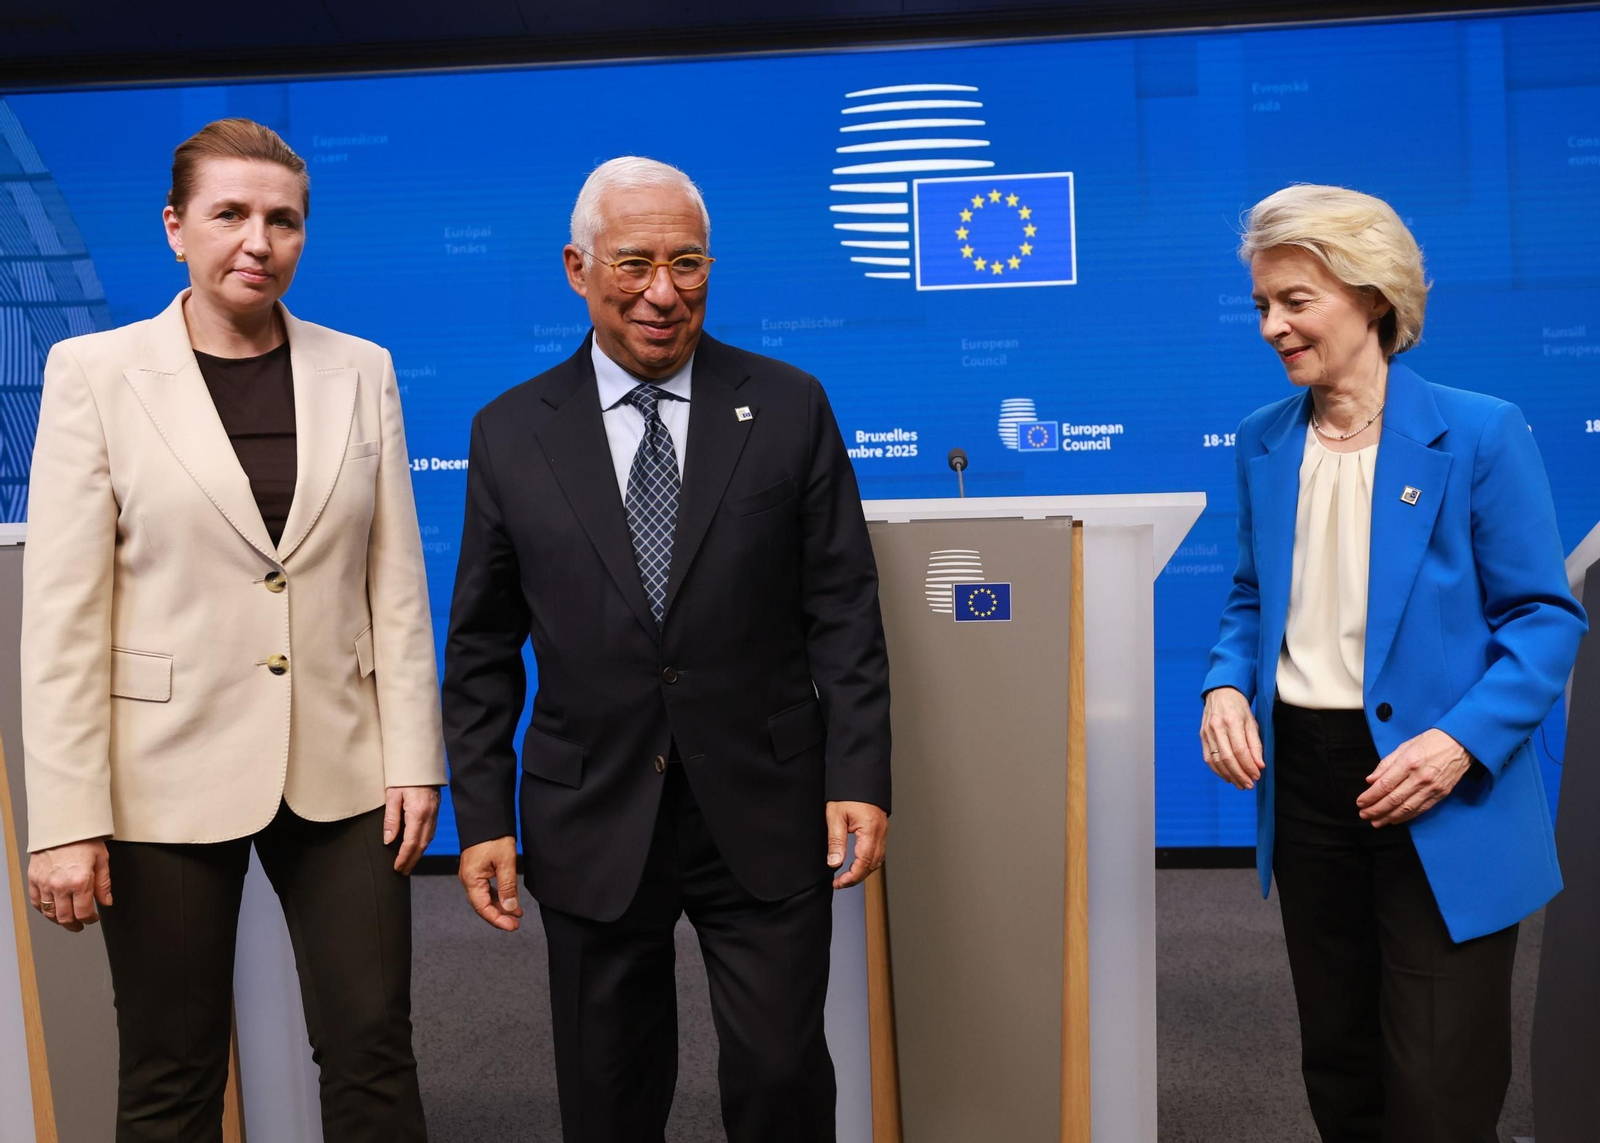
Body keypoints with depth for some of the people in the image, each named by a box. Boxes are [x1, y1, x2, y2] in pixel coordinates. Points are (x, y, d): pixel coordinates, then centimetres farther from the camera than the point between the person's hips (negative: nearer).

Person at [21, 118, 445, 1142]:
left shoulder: (361, 370, 4)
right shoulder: (94, 372, -3)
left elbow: (397, 585, 4)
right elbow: (62, 615, -6)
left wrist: (415, 759, 1)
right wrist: (66, 821, -9)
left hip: (340, 771, 2)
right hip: (169, 777, -1)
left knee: (374, 1054, 8)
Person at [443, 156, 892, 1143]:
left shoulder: (790, 408, -1)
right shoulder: (511, 433, 2)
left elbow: (843, 610, -1)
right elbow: (482, 647, 5)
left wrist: (859, 778, -8)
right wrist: (482, 816, 1)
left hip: (764, 815, -1)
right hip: (591, 827, 1)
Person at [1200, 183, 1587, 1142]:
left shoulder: (1480, 434, -10)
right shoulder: (1265, 444, 5)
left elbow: (1546, 617, -8)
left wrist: (1463, 741, -22)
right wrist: (1228, 685, -5)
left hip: (1441, 805, -5)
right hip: (1303, 783, 5)